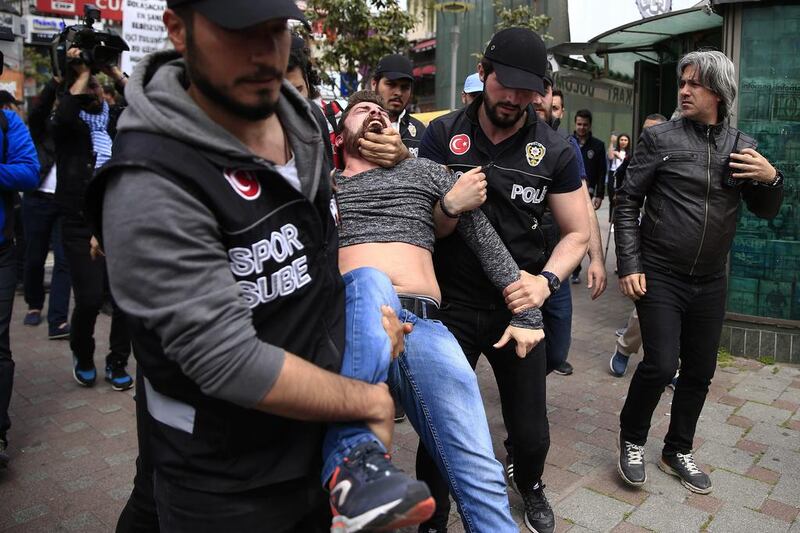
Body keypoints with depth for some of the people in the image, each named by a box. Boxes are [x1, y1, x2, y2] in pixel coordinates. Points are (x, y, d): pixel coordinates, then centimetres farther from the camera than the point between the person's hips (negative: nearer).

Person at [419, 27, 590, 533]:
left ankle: (530, 487, 47)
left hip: (518, 306, 1)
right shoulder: (443, 134, -4)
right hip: (451, 305, -1)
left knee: (531, 432, 11)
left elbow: (578, 232, 2)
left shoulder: (556, 151, -3)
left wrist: (546, 279, -15)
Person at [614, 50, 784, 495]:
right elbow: (628, 203, -4)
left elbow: (766, 212, 12)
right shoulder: (660, 138, -4)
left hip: (710, 282, 4)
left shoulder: (742, 146, 7)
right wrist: (629, 266, -11)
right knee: (660, 365, -10)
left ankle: (678, 451, 31)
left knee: (700, 372, 11)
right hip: (659, 276, -4)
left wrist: (771, 178, -10)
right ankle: (632, 441, 16)